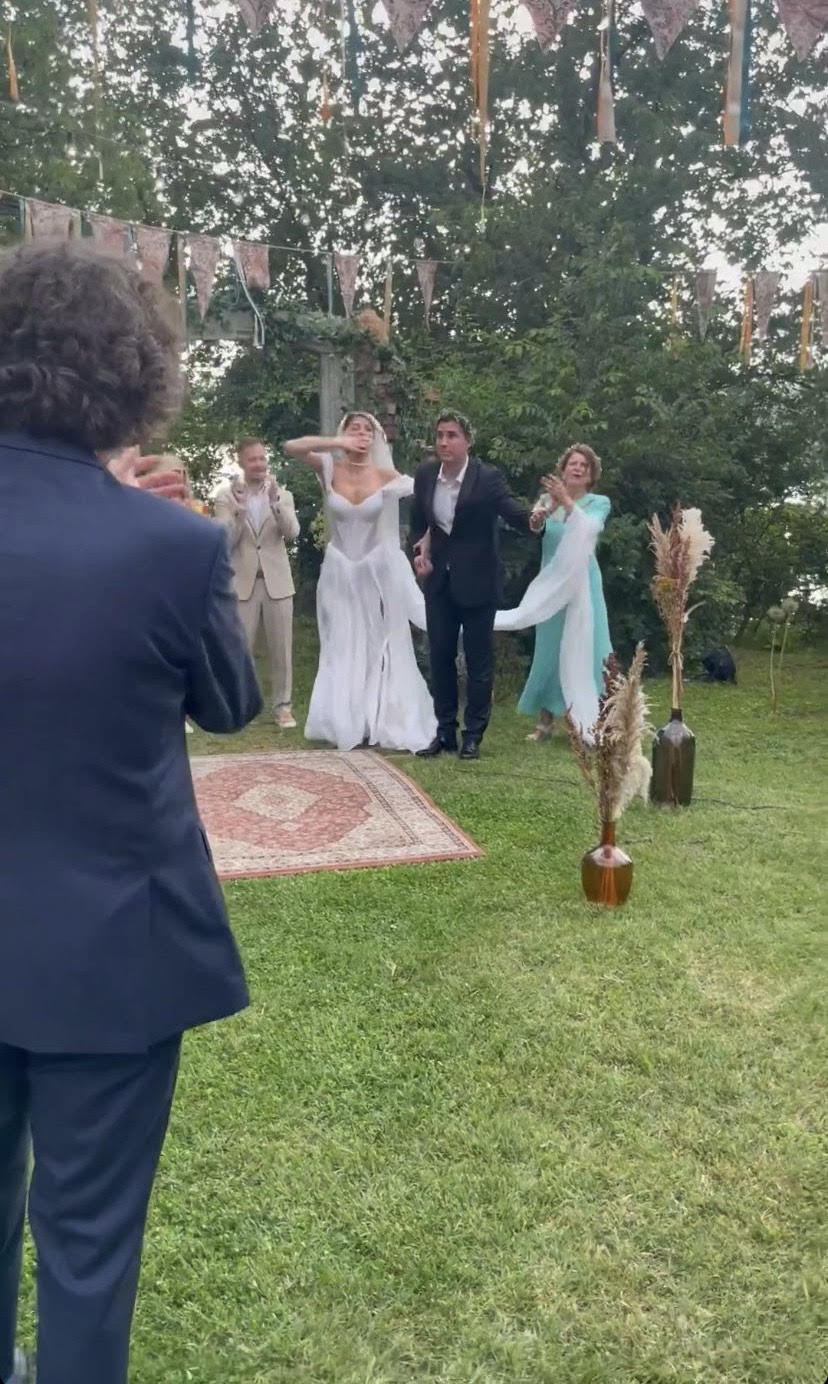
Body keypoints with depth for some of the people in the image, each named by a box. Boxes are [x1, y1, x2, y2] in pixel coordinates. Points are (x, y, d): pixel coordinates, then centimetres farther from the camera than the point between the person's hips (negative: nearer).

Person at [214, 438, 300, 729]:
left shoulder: (282, 494, 6)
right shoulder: (226, 495, 1)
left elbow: (292, 533, -9)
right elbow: (225, 542, -7)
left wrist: (275, 502, -23)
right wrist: (238, 509, -21)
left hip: (277, 581, 1)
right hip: (242, 582, -1)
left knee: (281, 649, 6)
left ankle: (282, 706, 16)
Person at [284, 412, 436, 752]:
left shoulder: (385, 475, -6)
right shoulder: (330, 469, -3)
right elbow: (291, 447, -15)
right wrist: (336, 443, -21)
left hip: (378, 570, -1)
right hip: (340, 572, 1)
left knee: (381, 648, 5)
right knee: (344, 649, 7)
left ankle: (386, 723, 14)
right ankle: (348, 725, 16)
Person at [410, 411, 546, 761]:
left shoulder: (487, 477, -13)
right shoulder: (425, 474, 0)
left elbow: (513, 511, -22)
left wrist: (533, 521, -43)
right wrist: (420, 550, -1)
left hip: (477, 580, -4)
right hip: (439, 579, 5)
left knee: (478, 658, 4)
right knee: (440, 656, 9)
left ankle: (473, 735, 15)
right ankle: (445, 732, 21)